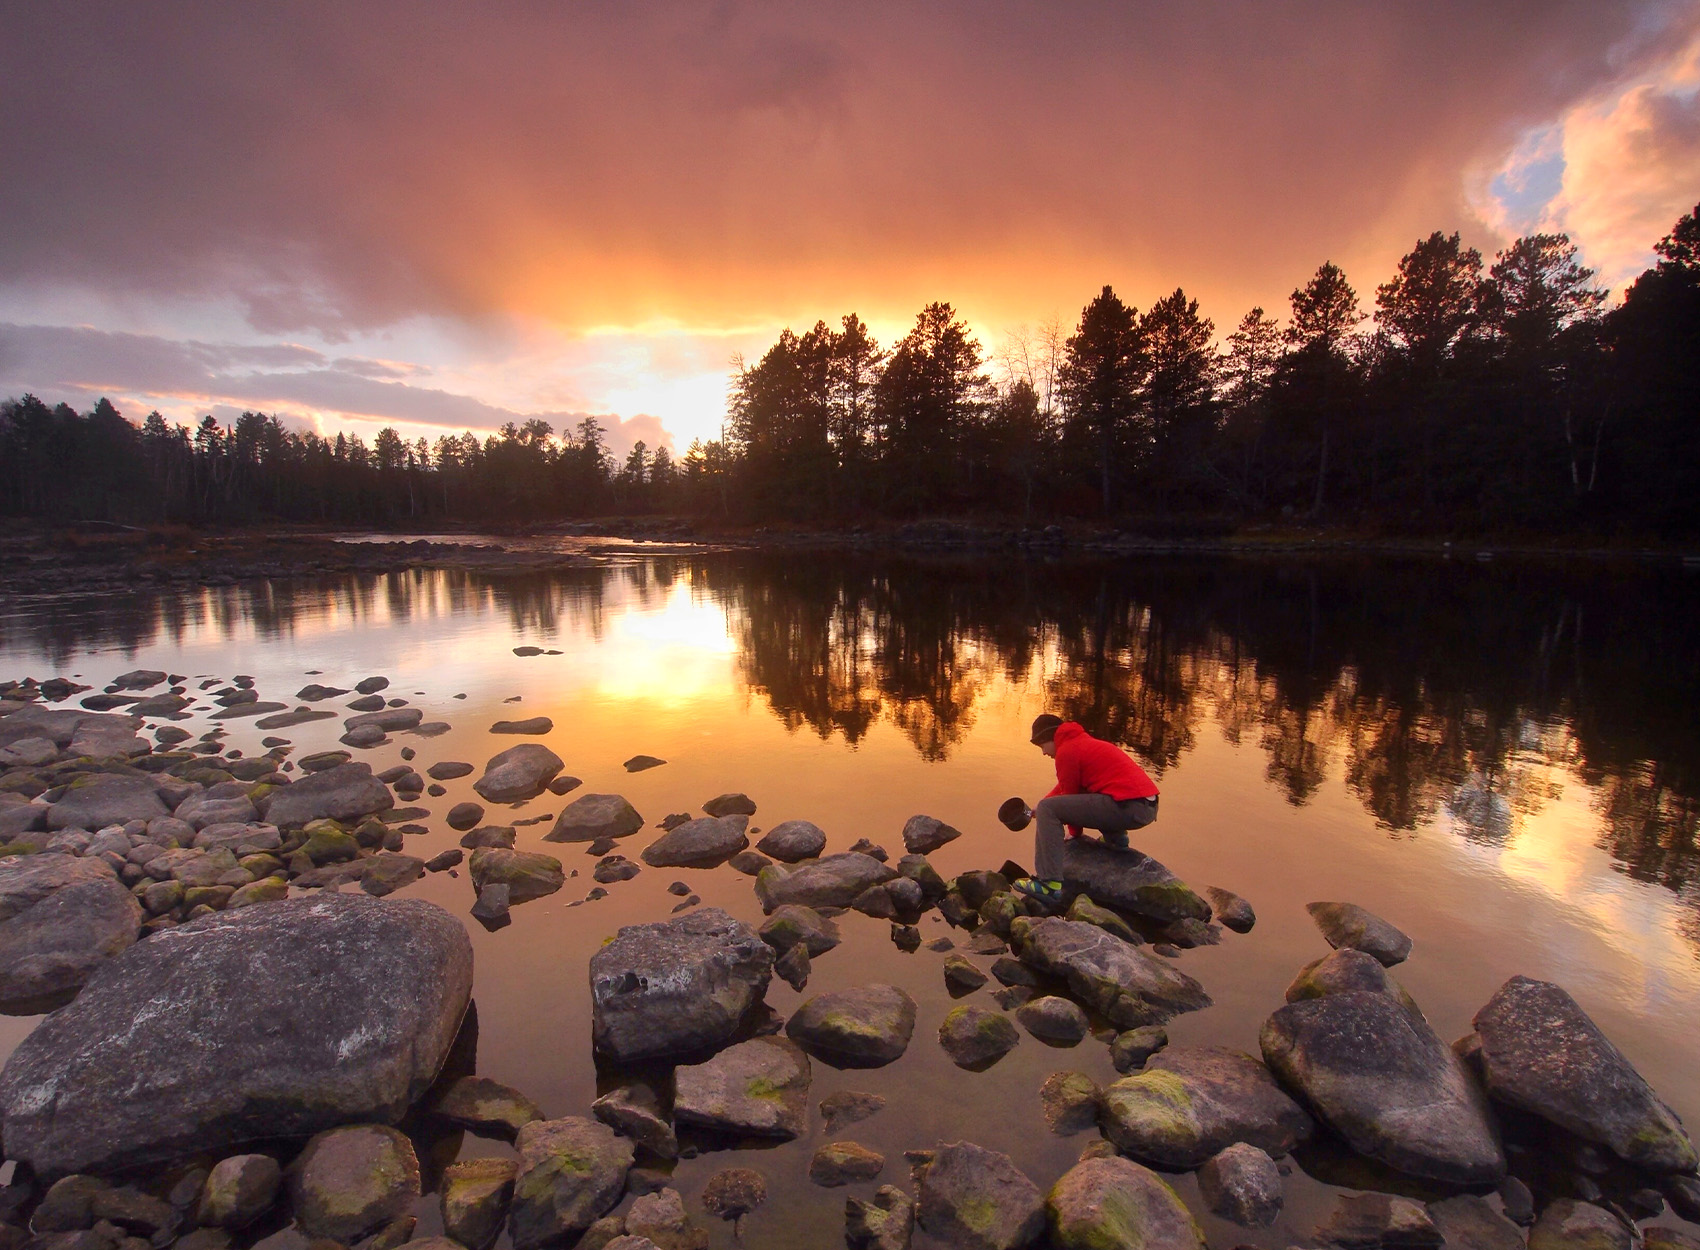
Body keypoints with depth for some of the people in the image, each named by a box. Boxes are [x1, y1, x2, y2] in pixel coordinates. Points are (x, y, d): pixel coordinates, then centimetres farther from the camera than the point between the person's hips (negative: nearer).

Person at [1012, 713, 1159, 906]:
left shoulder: (1067, 750, -4)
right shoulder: (1084, 742, 26)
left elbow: (1069, 793, 0)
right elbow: (1070, 789, 33)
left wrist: (1075, 833, 14)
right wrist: (1039, 808, 31)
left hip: (1128, 807, -10)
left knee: (1048, 809, -11)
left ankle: (1049, 885, -17)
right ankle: (1116, 837, 20)